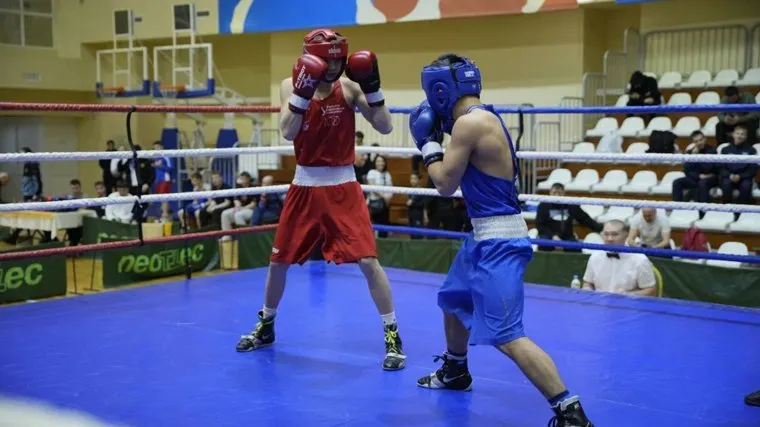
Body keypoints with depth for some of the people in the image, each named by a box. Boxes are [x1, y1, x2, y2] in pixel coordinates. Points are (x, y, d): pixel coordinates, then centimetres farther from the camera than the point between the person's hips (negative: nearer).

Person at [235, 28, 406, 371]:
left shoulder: (349, 88, -6)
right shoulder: (290, 85, -3)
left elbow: (385, 127, -10)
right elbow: (287, 131, -18)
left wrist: (372, 87, -19)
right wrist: (304, 90, -27)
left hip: (343, 187, -2)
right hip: (304, 186, 2)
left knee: (368, 261, -11)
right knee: (278, 260, 12)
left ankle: (393, 336, 0)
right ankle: (266, 326, 33)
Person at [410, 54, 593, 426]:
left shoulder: (469, 122, -19)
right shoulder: (484, 117, 11)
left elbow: (446, 184, -12)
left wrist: (428, 143, 2)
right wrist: (439, 136, 17)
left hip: (499, 240, -11)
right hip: (487, 235, 11)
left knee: (507, 336, -14)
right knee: (453, 300, 28)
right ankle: (454, 372, 49)